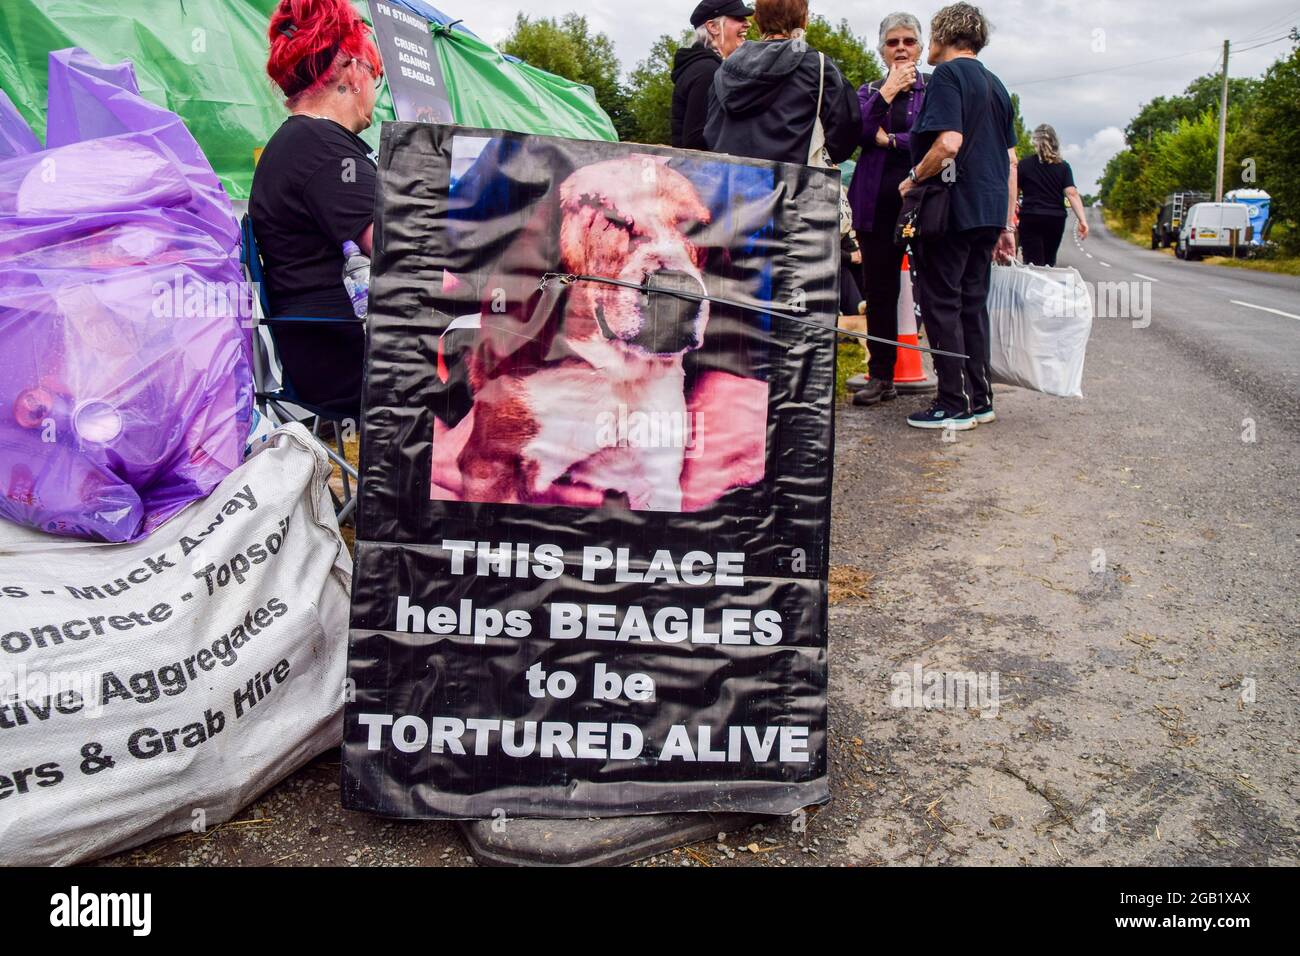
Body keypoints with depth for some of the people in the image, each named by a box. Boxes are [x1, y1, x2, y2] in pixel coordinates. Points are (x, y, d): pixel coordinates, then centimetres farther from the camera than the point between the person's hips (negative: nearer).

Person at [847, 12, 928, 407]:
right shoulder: (869, 91, 17)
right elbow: (855, 131, -3)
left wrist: (890, 141, -7)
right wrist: (887, 91, -9)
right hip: (878, 203, 3)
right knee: (879, 290, 4)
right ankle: (881, 377, 10)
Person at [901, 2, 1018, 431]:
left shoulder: (947, 75, -7)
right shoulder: (995, 85, 19)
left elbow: (948, 143, -23)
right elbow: (1010, 159, 19)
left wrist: (913, 179, -8)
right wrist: (1007, 224, 21)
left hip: (952, 208, -8)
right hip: (988, 211, 8)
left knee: (941, 304, -3)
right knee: (973, 304, 13)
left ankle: (955, 404, -2)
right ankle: (980, 399, 17)